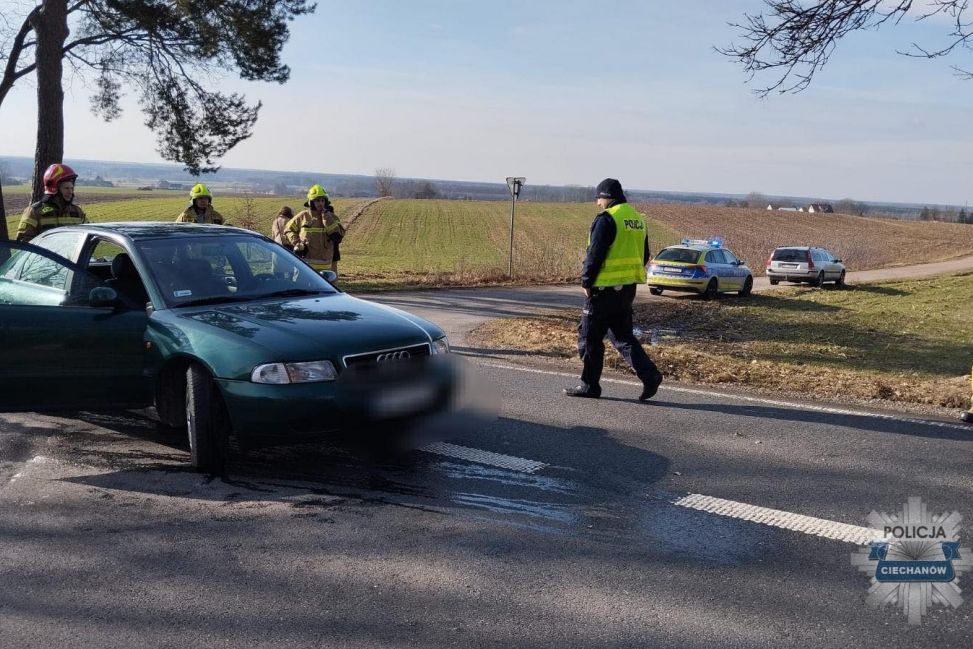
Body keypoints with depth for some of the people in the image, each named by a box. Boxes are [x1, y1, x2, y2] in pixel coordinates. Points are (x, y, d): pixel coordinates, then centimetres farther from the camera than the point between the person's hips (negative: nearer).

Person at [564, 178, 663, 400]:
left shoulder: (606, 219, -14)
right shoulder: (637, 219, 13)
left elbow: (595, 254, -17)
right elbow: (644, 256, 17)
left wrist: (586, 282, -8)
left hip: (605, 288, -8)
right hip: (627, 288, 8)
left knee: (590, 336, 4)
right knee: (622, 335, 14)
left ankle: (589, 385, 10)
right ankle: (649, 374, 1)